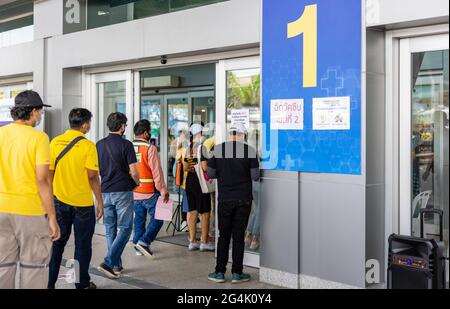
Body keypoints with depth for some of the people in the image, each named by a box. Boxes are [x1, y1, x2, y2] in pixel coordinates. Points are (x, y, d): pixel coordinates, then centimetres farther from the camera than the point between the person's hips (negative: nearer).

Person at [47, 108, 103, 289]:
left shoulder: (55, 142, 0)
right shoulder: (88, 146, -13)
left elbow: (49, 173, 4)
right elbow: (92, 177, -13)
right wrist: (100, 202, -5)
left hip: (60, 200, 4)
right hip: (83, 201, -4)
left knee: (57, 242, 14)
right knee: (83, 244, 10)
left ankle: (49, 282, 17)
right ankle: (82, 283, 19)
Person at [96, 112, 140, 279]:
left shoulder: (99, 145, 6)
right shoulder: (126, 145, -10)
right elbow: (133, 172, -12)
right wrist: (137, 183, 7)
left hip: (105, 191, 6)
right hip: (123, 191, -5)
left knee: (110, 229, 13)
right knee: (125, 228, 2)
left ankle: (116, 265, 18)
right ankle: (109, 262, -9)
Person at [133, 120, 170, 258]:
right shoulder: (150, 148, -14)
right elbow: (157, 172, -15)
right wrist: (163, 191, -8)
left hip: (133, 192, 6)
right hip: (149, 192, -6)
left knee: (139, 219, 16)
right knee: (157, 218, 5)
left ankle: (138, 246, 21)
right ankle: (144, 241, -6)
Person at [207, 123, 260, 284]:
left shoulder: (218, 150, -3)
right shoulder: (250, 151, -6)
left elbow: (211, 174, 0)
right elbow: (255, 176, -6)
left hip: (225, 199, 1)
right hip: (244, 200, -1)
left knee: (224, 236, 10)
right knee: (239, 236, 7)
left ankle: (220, 272, 12)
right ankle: (237, 273, 11)